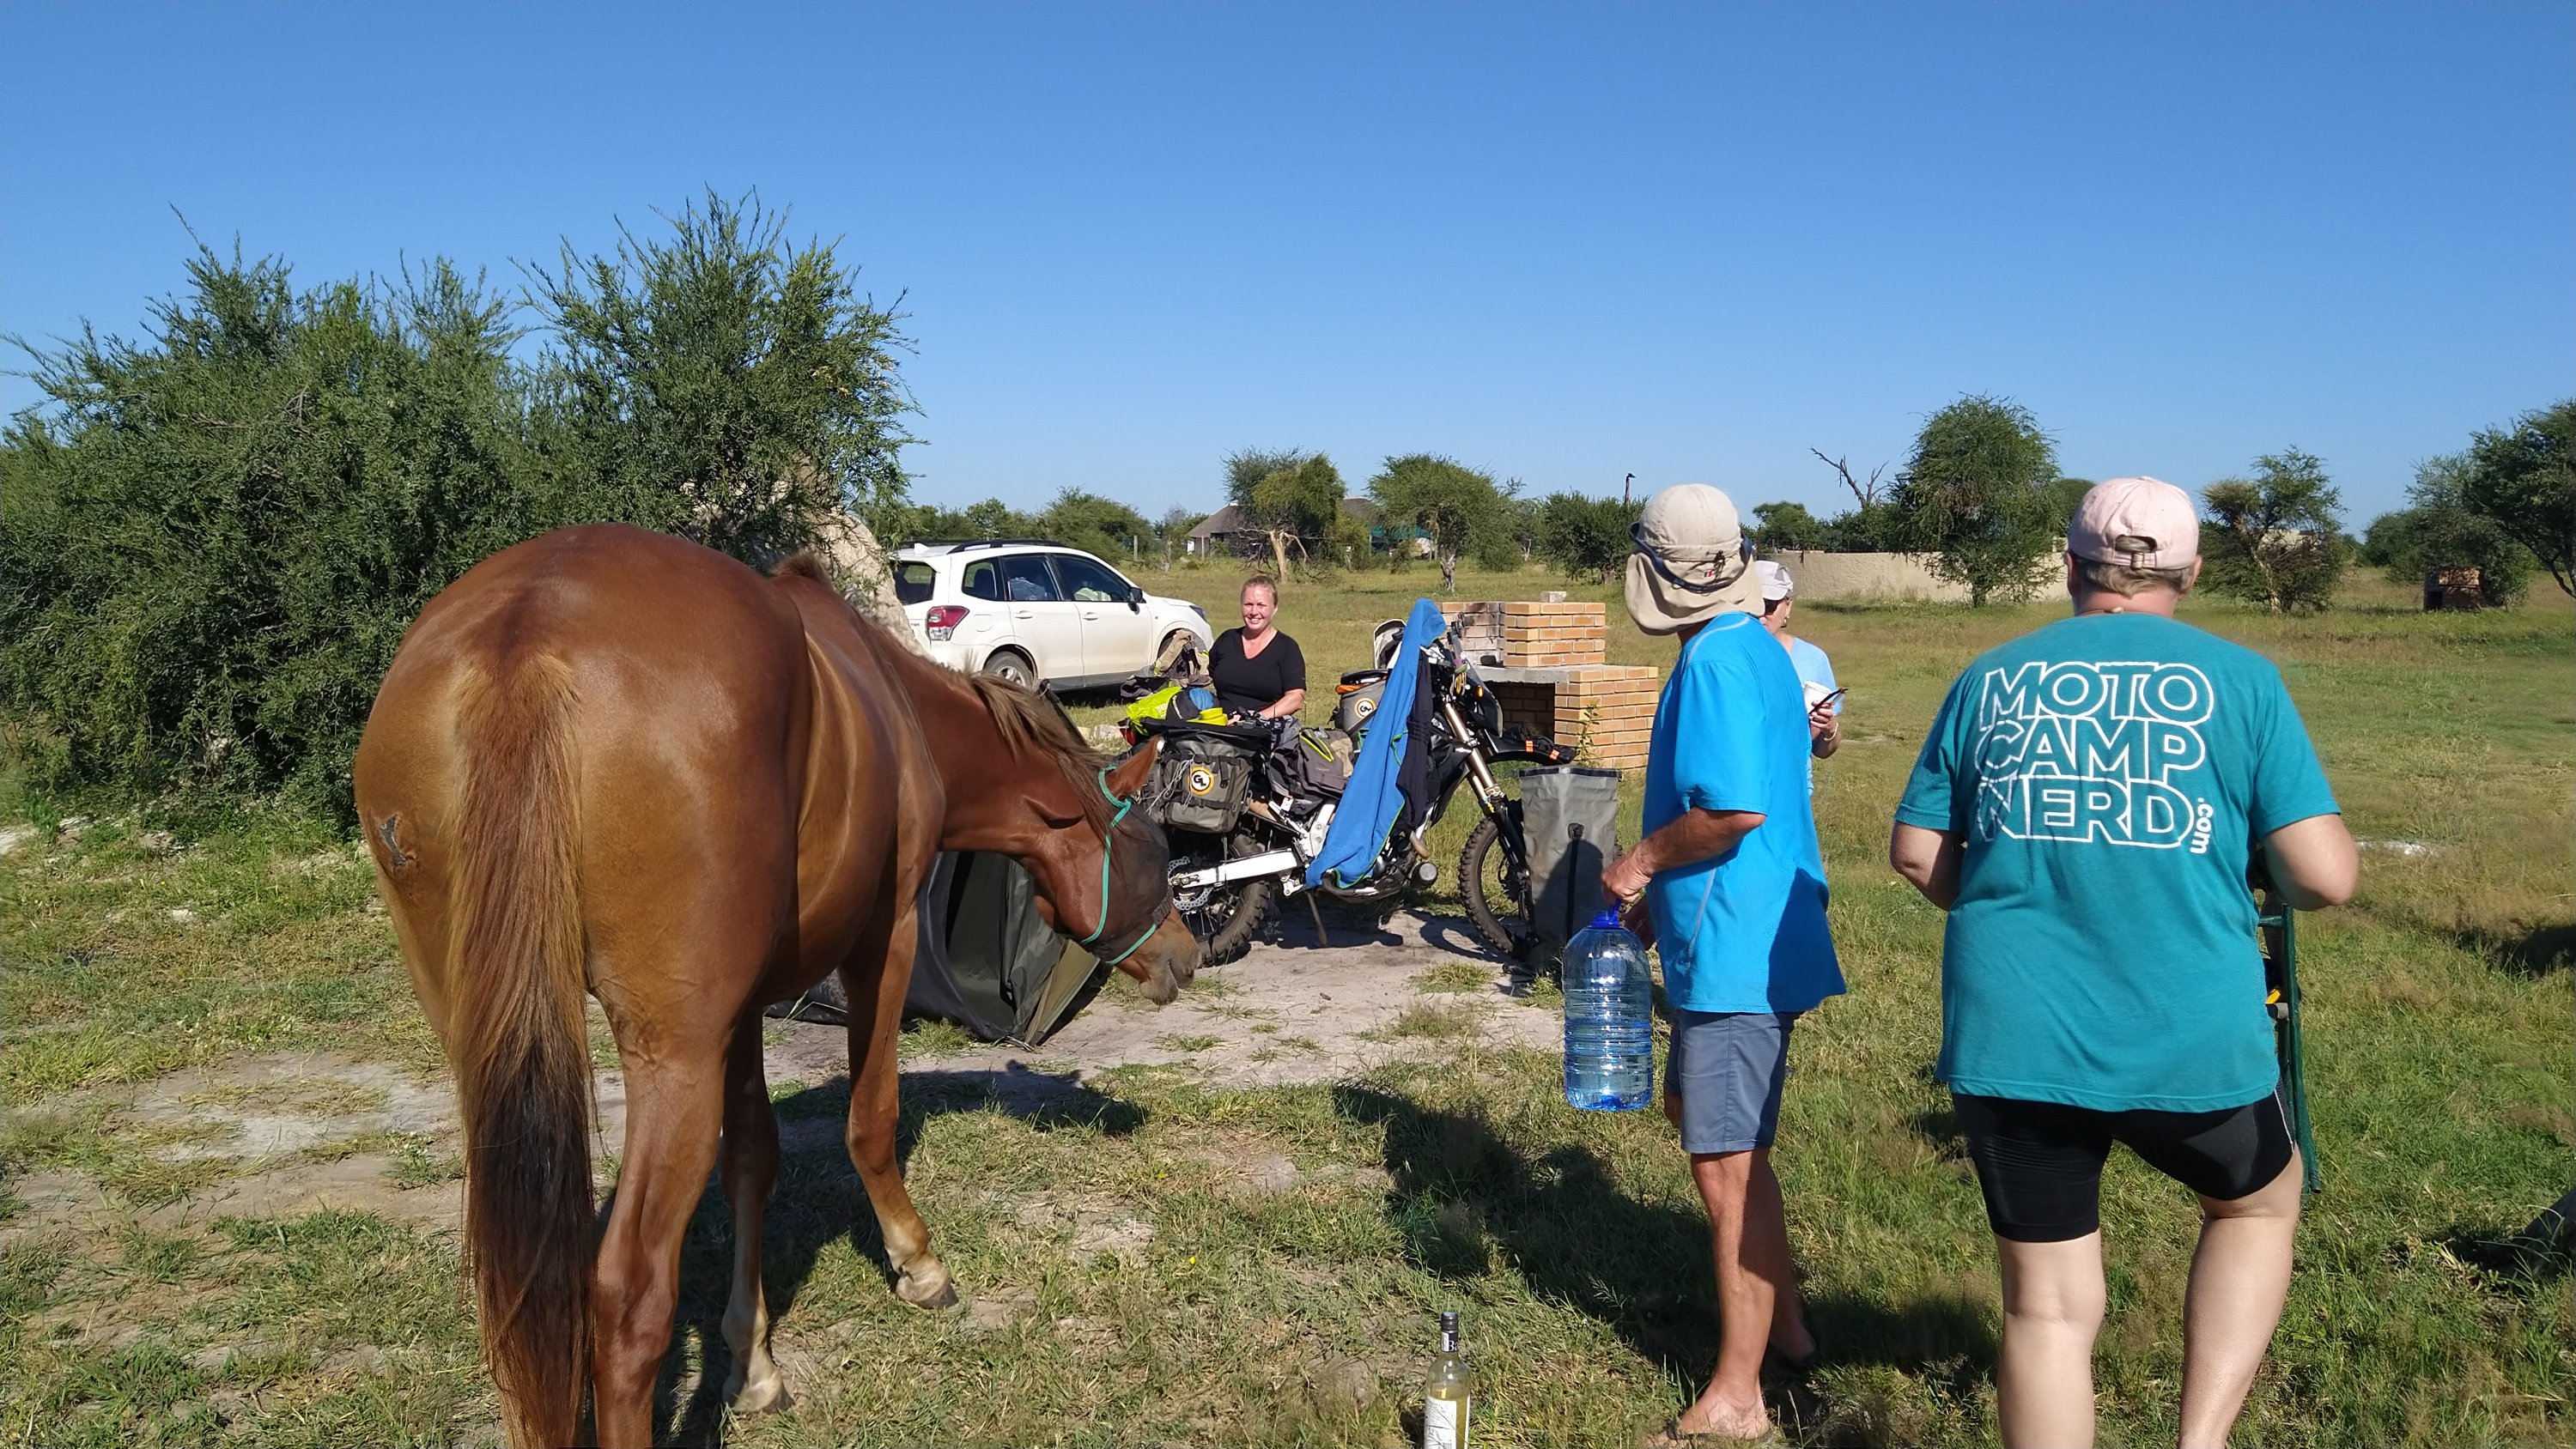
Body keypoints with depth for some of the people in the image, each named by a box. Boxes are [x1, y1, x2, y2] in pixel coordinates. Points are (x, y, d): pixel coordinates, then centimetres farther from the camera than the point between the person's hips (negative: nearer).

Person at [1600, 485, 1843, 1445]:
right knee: (1699, 1113, 24)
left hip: (1736, 951, -11)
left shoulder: (1716, 659, -19)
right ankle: (1783, 1323, 36)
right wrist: (1656, 899, 20)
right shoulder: (1757, 649, 12)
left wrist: (1642, 861, -12)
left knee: (1726, 1166, -2)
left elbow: (1731, 811, -28)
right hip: (1745, 940, 11)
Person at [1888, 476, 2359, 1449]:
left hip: (2010, 1045, 2)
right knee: (2259, 1203, 30)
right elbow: (2324, 879, -7)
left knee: (2048, 1307, 14)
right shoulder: (2240, 680, -2)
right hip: (2192, 1045, -1)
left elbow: (1916, 855, 9)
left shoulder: (1990, 679, 5)